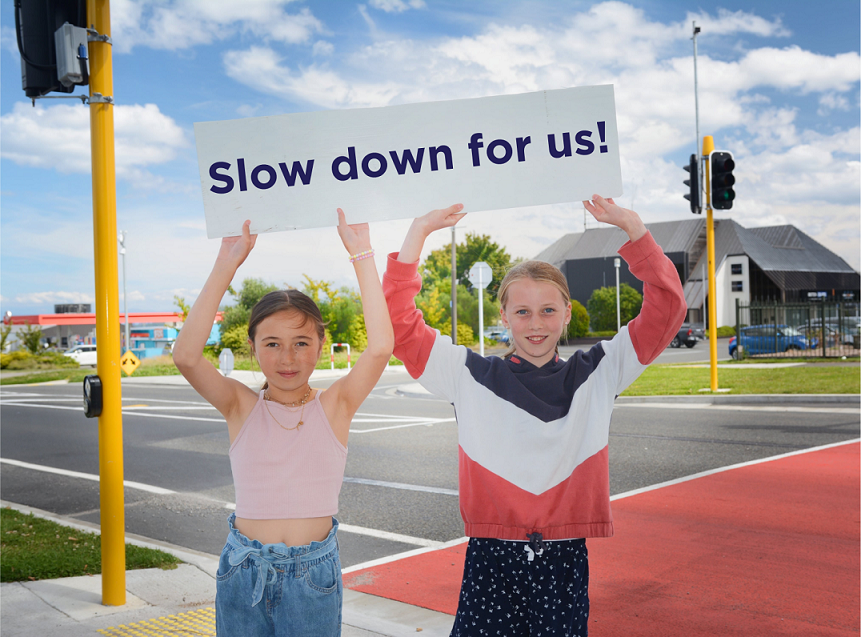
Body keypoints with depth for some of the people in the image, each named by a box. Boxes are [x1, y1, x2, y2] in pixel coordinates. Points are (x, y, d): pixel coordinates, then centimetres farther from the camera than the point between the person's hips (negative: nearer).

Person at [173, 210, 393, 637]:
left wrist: (361, 255, -20)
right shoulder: (242, 407, -4)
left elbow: (380, 347, -22)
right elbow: (186, 356, -21)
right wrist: (226, 265, -22)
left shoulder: (334, 406, -5)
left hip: (314, 573, 0)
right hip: (244, 570, 1)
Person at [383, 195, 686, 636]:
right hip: (491, 558, 0)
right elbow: (399, 323, -4)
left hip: (565, 561, 1)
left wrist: (633, 228, -5)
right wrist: (419, 232, -7)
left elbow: (665, 308, 1)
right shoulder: (471, 376, 1)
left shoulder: (597, 374, 4)